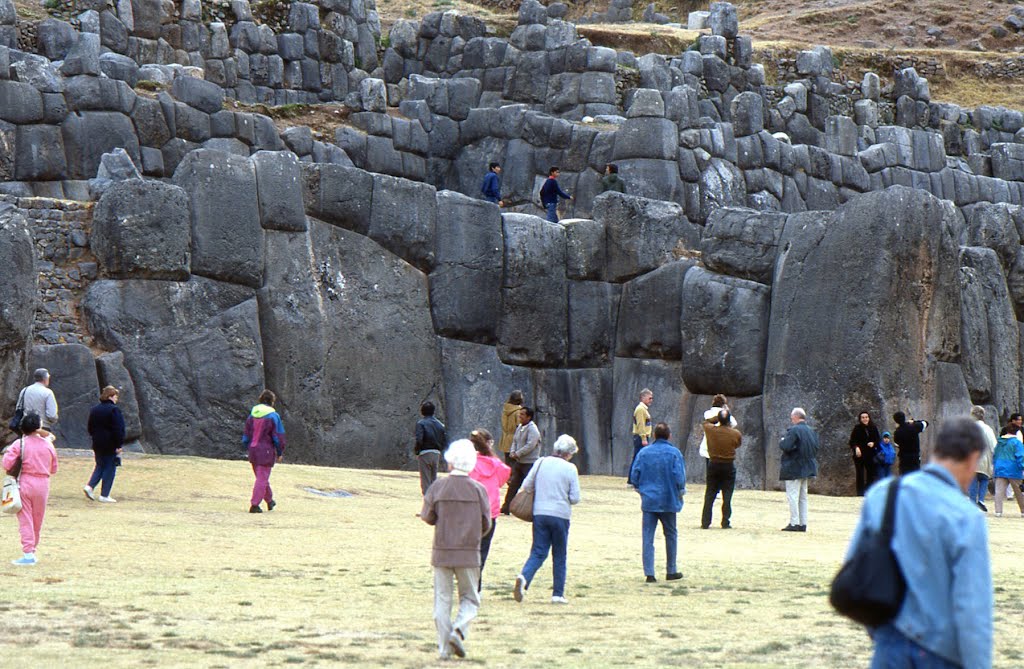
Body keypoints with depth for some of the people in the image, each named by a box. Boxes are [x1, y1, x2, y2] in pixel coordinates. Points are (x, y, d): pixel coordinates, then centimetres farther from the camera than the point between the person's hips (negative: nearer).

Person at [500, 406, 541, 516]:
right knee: (513, 484, 9)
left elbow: (530, 445, -23)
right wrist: (512, 452, -1)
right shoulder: (519, 427, 12)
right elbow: (515, 441, 18)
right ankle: (506, 507, 15)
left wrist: (517, 454, -21)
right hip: (519, 462, 8)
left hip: (530, 463, -8)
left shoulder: (532, 429, -15)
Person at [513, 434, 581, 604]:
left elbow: (526, 485, 4)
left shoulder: (541, 463, 1)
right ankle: (558, 594, 12)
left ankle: (524, 577, -23)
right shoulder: (570, 469, -7)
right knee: (559, 556, 10)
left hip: (539, 513, 2)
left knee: (538, 552, 5)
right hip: (560, 515, -2)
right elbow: (575, 498, -7)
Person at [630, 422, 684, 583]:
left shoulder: (644, 453, 1)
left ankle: (649, 573, -5)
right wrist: (680, 492, 6)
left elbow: (635, 475, 2)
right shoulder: (674, 453, -6)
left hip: (648, 501, 1)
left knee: (648, 538, 2)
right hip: (668, 500, -1)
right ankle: (671, 571, 21)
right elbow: (679, 476, -11)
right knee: (671, 535, 15)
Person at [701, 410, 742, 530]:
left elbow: (706, 422, 12)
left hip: (714, 465, 2)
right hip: (729, 466, -2)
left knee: (709, 496, 8)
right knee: (727, 496, 4)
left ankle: (705, 523, 7)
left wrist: (718, 418, 6)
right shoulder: (735, 434, -12)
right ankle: (726, 523, 2)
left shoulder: (710, 430, -10)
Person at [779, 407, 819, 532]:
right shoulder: (811, 431, 10)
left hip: (794, 469, -8)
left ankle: (794, 523, -9)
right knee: (803, 497, 13)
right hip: (807, 469, 8)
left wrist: (782, 441, -4)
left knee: (792, 496, -6)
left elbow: (786, 446, -24)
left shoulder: (793, 430, -16)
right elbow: (815, 448, 12)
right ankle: (803, 523, 13)